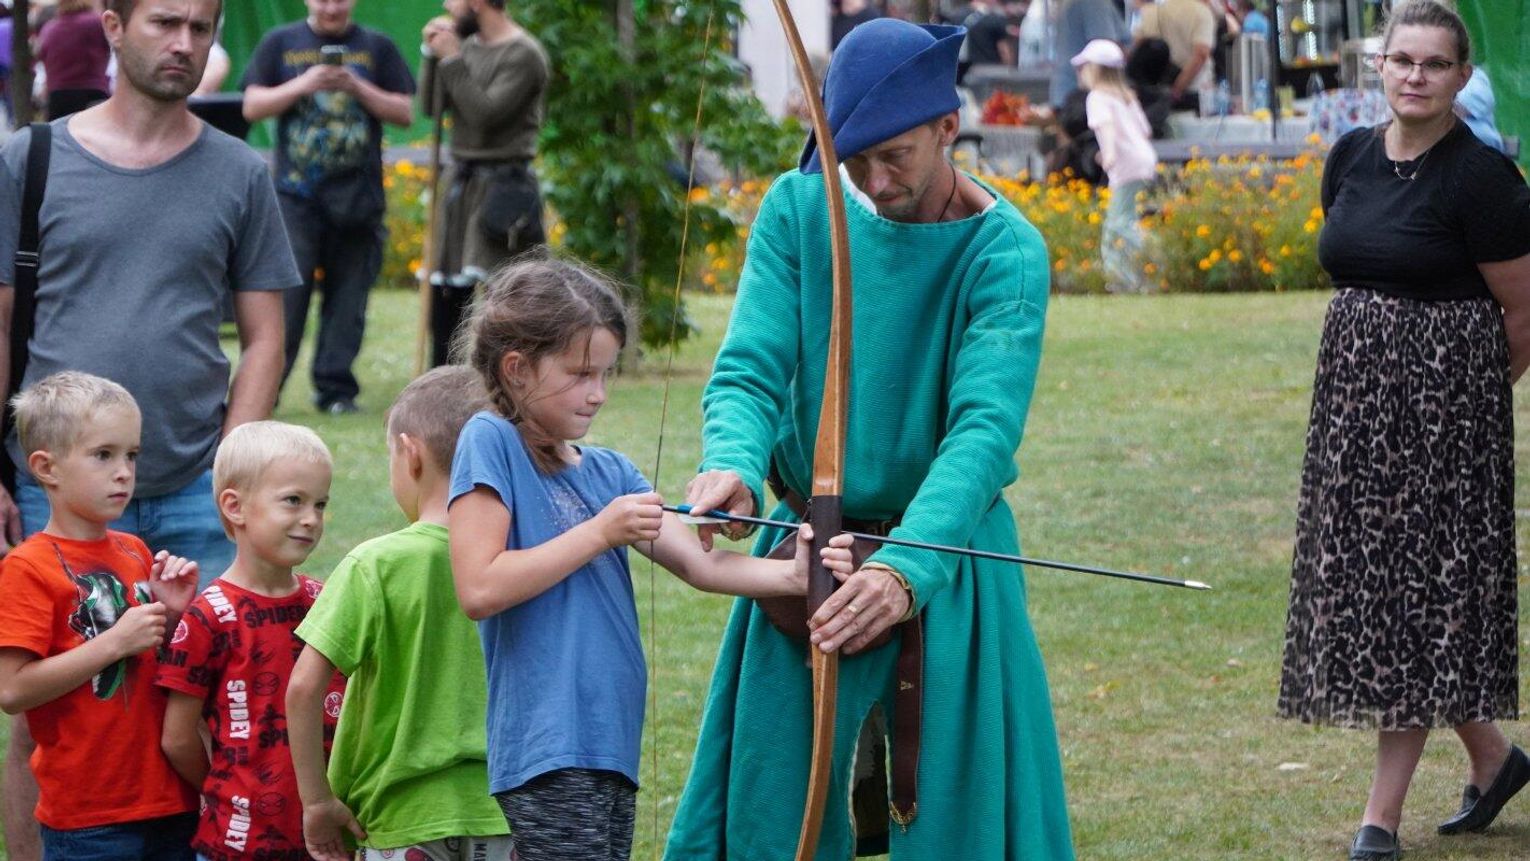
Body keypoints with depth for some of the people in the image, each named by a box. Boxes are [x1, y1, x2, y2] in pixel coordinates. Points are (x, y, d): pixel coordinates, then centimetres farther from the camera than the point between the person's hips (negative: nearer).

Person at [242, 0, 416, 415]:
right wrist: (302, 86, -12)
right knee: (287, 291, -7)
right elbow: (252, 106, 3)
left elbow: (406, 112, 5)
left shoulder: (377, 48, 10)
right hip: (296, 191, -1)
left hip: (358, 193, 1)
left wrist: (358, 88, -10)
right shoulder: (280, 44, 8)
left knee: (348, 296, 2)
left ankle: (335, 389, 8)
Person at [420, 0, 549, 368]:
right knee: (445, 295, 11)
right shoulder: (469, 44, 12)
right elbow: (432, 105, 12)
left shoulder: (523, 55, -11)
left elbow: (485, 114, -19)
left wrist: (452, 60, -15)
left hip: (501, 185, -8)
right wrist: (432, 54, 1)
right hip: (461, 182, 8)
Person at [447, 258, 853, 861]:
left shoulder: (608, 472, 15)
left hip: (608, 743, 7)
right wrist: (601, 532, -13)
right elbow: (479, 589, -15)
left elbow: (698, 563, 4)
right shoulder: (490, 443, -4)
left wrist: (791, 574, -14)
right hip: (548, 753, -7)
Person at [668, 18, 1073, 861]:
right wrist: (732, 462, -34)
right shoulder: (797, 209, -4)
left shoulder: (1005, 252, -14)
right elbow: (748, 369, -10)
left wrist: (905, 569, -40)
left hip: (944, 554, -3)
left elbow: (985, 428, -25)